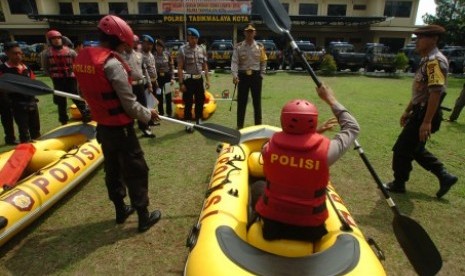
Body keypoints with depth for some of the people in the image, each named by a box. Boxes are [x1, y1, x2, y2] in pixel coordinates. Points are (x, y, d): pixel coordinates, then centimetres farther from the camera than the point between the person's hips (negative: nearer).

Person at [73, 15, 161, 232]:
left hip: (102, 125, 8)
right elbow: (129, 104, -19)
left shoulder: (82, 58, 4)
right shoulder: (112, 64, -21)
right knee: (136, 171, 3)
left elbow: (91, 92, 11)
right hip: (120, 128, -8)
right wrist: (148, 114, -3)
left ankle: (120, 210, 34)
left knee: (112, 168, 19)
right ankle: (143, 217, 13)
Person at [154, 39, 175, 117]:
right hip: (158, 77, 0)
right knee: (159, 96, 5)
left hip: (167, 76, 1)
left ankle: (169, 113, 20)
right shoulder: (153, 55, -3)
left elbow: (172, 66, 1)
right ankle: (161, 113, 17)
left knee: (168, 95, 8)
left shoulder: (167, 54, -1)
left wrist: (172, 78, -5)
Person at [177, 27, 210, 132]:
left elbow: (205, 66, 13)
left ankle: (198, 121, 26)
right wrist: (181, 83, -16)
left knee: (200, 101, 11)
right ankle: (188, 123, 12)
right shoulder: (182, 50, -7)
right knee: (188, 102, 0)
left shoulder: (202, 50, 8)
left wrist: (207, 80, 7)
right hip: (188, 79, -5)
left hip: (199, 79, 5)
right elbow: (180, 68, -10)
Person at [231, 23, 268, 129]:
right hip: (243, 75, -1)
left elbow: (263, 62, 10)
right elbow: (234, 62, -9)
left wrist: (261, 75, 2)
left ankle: (258, 124, 17)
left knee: (257, 101, 6)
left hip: (256, 75, 1)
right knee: (241, 101, 4)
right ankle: (240, 125, 15)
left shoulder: (260, 47, 4)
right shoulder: (238, 47, -1)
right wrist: (235, 75, -22)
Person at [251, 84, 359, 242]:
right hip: (311, 230, 0)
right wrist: (331, 100, 5)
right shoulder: (325, 150, -22)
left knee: (258, 186, 28)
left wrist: (314, 132, 9)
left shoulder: (269, 147, -18)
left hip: (271, 226, 0)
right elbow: (353, 128, -1)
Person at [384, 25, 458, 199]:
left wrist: (427, 121, -30)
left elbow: (436, 92, -26)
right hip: (419, 112, 10)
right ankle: (444, 177, 29)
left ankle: (398, 184, 19)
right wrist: (407, 111, 23)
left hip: (425, 114, -10)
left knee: (402, 149, 2)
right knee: (415, 149, 19)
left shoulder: (435, 60, -17)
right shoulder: (427, 60, 15)